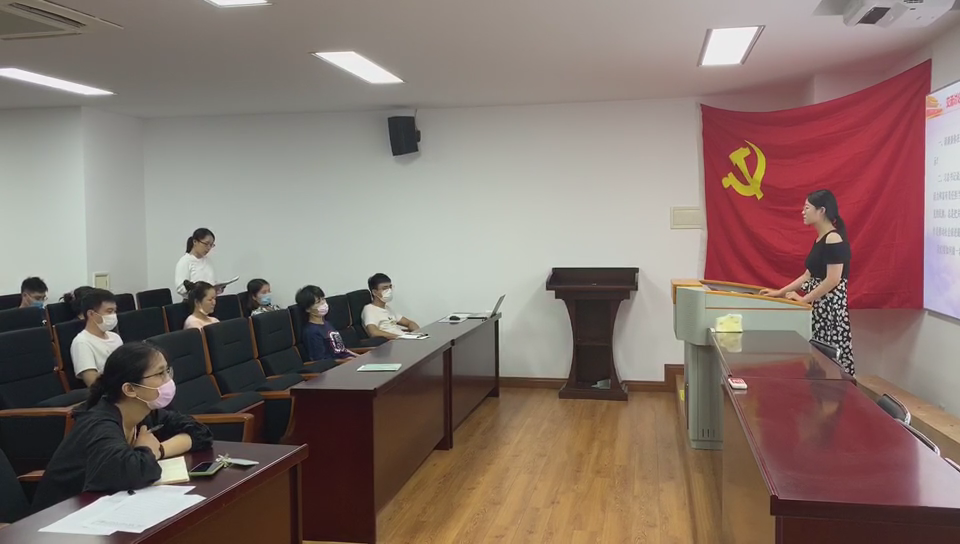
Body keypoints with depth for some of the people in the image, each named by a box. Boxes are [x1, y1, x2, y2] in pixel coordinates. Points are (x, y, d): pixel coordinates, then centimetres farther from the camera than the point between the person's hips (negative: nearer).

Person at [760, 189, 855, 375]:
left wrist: (803, 299, -14)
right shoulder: (820, 239, 13)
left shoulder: (834, 239, -15)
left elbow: (833, 279, -20)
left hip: (830, 306, -9)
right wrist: (780, 292, 14)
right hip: (818, 305, 9)